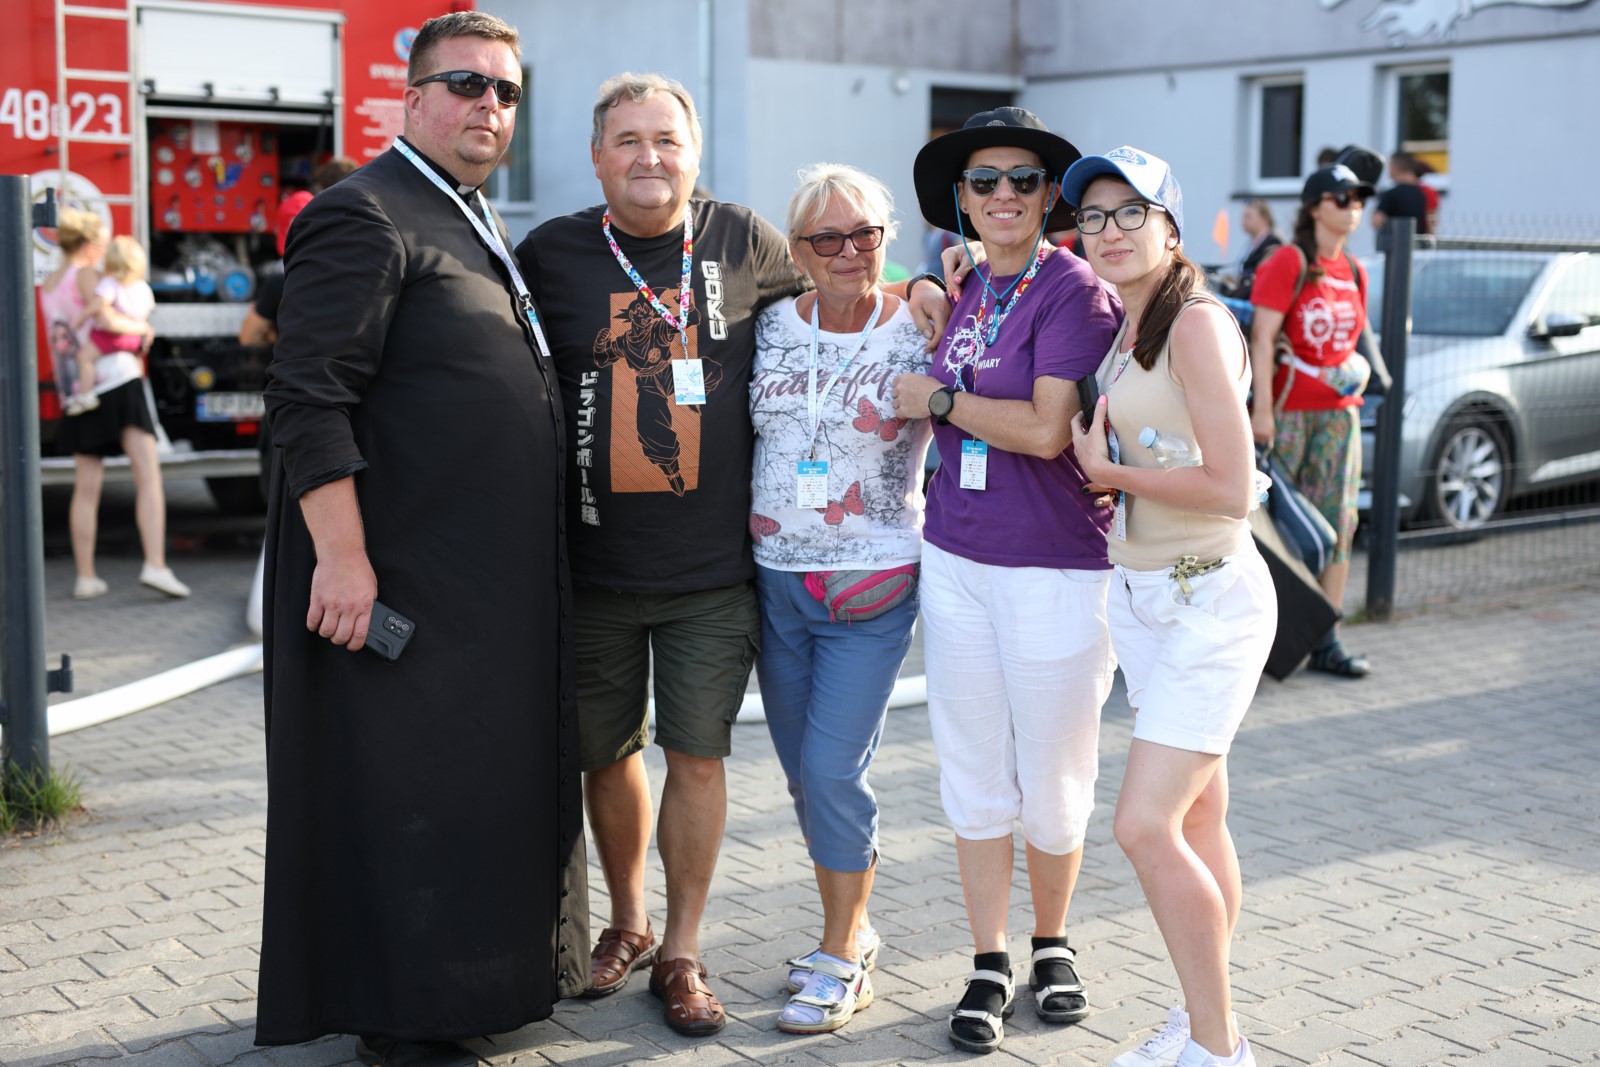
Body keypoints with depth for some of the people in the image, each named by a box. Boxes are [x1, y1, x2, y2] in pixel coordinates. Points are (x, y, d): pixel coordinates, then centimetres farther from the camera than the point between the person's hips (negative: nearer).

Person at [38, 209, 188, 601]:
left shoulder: (46, 286, 15)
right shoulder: (87, 275, -7)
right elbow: (105, 319, -20)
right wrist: (142, 326, -5)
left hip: (79, 392, 7)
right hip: (118, 381, -7)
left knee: (87, 487, 9)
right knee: (148, 476, -8)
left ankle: (85, 577, 10)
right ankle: (155, 565, -20)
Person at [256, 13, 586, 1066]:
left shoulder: (482, 228, 17)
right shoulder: (364, 214, -12)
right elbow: (309, 398, -19)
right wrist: (342, 557, -24)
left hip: (495, 582, 9)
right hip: (403, 580, -9)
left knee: (499, 773, 16)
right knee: (405, 789, -1)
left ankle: (503, 964, 31)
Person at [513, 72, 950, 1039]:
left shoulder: (745, 242, 1)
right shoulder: (551, 254, 0)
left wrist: (919, 293, 3)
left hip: (713, 568, -1)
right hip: (592, 567, 1)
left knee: (697, 753, 3)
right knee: (607, 751, 14)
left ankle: (682, 951, 19)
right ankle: (628, 921, 36)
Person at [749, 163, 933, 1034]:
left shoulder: (918, 332, -6)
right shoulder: (770, 325, 3)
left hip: (873, 586, -4)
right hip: (776, 579, 5)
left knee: (832, 770, -8)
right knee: (803, 772, 11)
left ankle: (841, 958, 10)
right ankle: (851, 931, 30)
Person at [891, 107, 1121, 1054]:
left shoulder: (1073, 290, -11)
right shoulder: (965, 291, 10)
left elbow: (1046, 429, -20)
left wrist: (938, 399, -9)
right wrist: (928, 308, 12)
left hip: (1056, 568, -6)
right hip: (957, 559, 6)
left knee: (1052, 780, 8)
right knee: (974, 778, 10)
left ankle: (1052, 944, 31)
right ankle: (989, 966, 22)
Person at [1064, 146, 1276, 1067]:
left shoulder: (1197, 324, -16)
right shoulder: (1123, 333, 11)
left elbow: (1232, 489, -21)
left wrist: (1111, 471, -9)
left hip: (1210, 600, -8)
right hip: (1143, 594, 8)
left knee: (1147, 825, -12)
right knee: (1198, 824, 13)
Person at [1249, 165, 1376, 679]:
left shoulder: (1354, 271, 14)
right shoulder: (1287, 262, -7)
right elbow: (1262, 339, -13)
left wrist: (1353, 367, 7)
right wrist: (1261, 408, -20)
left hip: (1339, 410, 6)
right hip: (1287, 408, -6)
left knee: (1338, 522, 4)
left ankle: (1325, 641, 9)